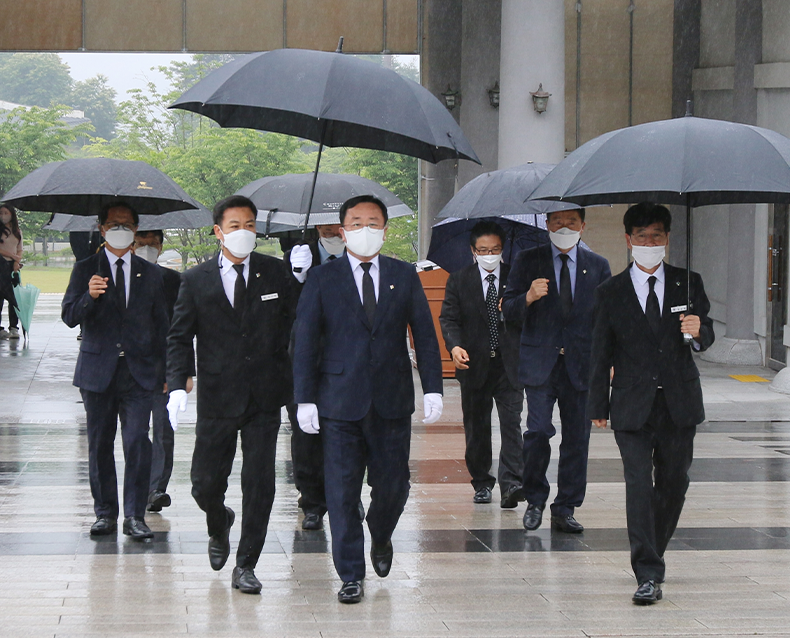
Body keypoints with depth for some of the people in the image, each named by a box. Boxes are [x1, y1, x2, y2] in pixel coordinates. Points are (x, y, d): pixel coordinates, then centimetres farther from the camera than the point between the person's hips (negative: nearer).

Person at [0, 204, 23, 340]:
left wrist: (17, 262, -2)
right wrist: (14, 256, -8)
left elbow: (20, 250, 16)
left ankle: (14, 328, 4)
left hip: (13, 266, 4)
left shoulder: (17, 232, 15)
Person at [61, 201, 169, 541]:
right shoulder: (85, 270, 5)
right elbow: (69, 316, -4)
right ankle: (105, 513, 16)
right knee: (100, 445, 6)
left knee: (138, 443, -9)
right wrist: (90, 296, -24)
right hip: (98, 370, 0)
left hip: (139, 372, 0)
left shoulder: (150, 273, 10)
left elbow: (160, 324, 14)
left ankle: (135, 516, -3)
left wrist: (166, 371, 11)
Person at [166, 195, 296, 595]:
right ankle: (219, 526, 38)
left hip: (265, 397, 0)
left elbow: (293, 322, 14)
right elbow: (179, 337, 2)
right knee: (205, 484, 3)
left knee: (259, 483, -2)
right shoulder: (197, 280, 2)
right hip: (217, 397, 0)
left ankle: (245, 566, 9)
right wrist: (178, 386, -10)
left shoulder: (275, 273, 5)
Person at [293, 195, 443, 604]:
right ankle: (351, 576, 7)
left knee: (393, 485, 6)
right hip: (341, 402, -1)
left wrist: (432, 388, -1)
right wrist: (305, 398, -6)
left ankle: (381, 539, 37)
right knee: (342, 492, -1)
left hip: (392, 402, 2)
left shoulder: (405, 277, 8)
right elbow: (305, 341, 1)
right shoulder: (321, 280, 3)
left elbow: (424, 335, 8)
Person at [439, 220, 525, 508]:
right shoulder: (459, 280, 5)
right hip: (474, 364, 1)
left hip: (509, 363, -1)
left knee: (511, 422, -12)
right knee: (476, 427, 9)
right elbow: (448, 318, -2)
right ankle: (481, 483, 21)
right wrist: (454, 346, -20)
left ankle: (511, 484, -18)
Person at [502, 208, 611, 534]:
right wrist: (528, 297, -19)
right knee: (538, 433, -10)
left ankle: (565, 511, 11)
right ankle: (535, 501, 11)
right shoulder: (528, 260, 6)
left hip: (582, 365, 2)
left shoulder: (598, 265, 11)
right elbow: (508, 309, 3)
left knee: (577, 439, 2)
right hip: (540, 364, -2)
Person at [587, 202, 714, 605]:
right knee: (639, 485, -11)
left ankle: (652, 553, 31)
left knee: (674, 483, 9)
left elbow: (706, 337, 7)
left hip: (679, 404, 2)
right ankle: (648, 575, -12)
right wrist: (598, 406, 6)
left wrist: (698, 331, -17)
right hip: (633, 406, -2)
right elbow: (601, 354, 7)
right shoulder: (611, 293, 4)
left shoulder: (688, 284, 7)